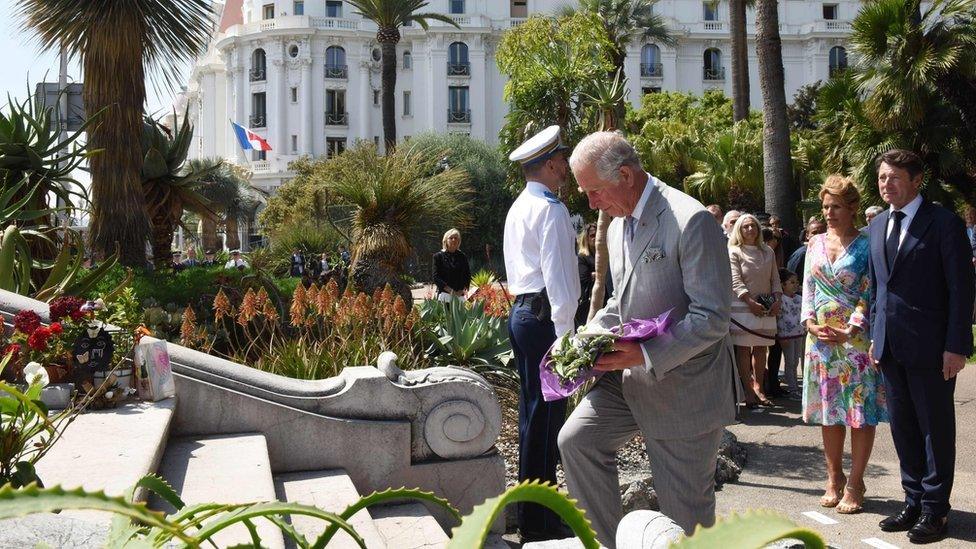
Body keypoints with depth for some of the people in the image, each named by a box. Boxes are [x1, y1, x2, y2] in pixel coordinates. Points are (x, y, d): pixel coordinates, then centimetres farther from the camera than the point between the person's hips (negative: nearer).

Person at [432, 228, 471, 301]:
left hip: (460, 295, 3)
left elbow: (468, 275, 14)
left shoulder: (462, 256, 15)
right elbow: (436, 277, -1)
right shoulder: (438, 256, 6)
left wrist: (464, 290, -4)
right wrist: (450, 290, -11)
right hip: (444, 294, -3)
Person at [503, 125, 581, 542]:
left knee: (533, 413, 16)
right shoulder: (551, 209, -12)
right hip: (544, 317, -10)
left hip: (521, 311, 10)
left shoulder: (518, 208, 19)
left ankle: (531, 514, 26)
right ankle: (540, 521, 1)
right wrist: (563, 333, -18)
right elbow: (558, 278, -19)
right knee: (545, 414, -6)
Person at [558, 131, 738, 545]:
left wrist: (645, 355, -25)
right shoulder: (618, 225, 9)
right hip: (631, 374, 8)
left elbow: (712, 317, -22)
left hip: (685, 386, -7)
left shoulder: (691, 221, -19)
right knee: (576, 439, -4)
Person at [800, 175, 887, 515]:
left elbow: (869, 295, -9)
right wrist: (811, 323, -3)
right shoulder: (815, 244, 11)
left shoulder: (866, 245, -4)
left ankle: (855, 484, 10)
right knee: (829, 410, 10)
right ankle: (834, 479, 22)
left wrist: (849, 330, -19)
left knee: (861, 412, 0)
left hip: (855, 337, -4)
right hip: (820, 337, 5)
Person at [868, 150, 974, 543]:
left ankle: (935, 509, 17)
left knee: (935, 427, 5)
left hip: (930, 345, -6)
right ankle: (914, 501, 25)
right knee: (902, 427, 13)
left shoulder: (944, 223, -8)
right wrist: (874, 336, 12)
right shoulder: (877, 227, 12)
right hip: (890, 346, 6)